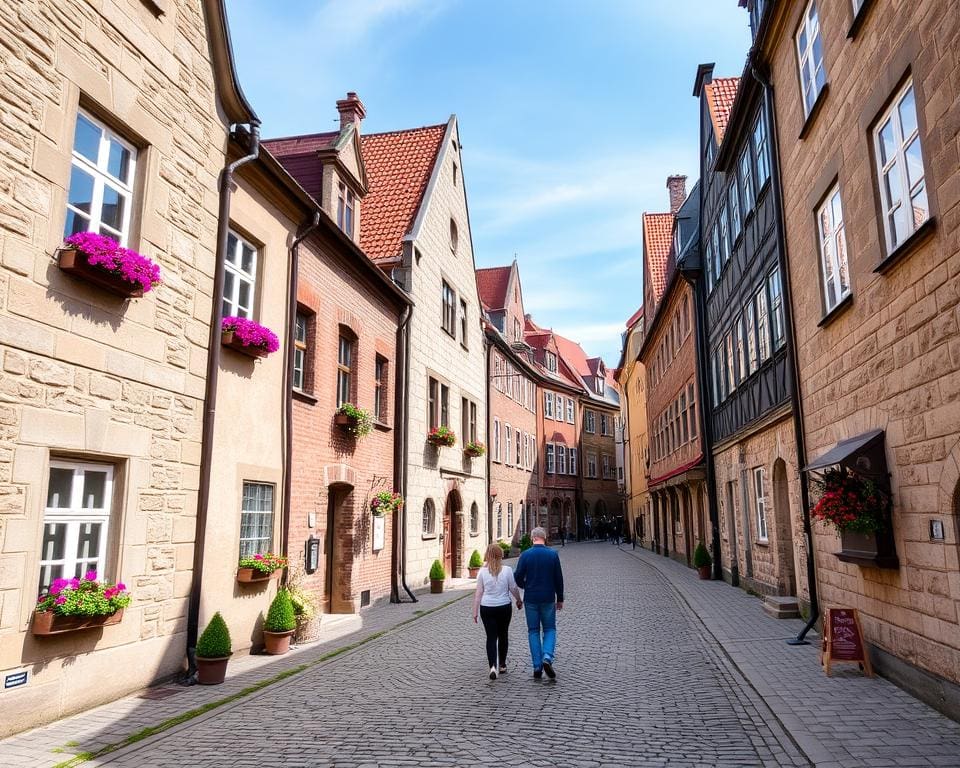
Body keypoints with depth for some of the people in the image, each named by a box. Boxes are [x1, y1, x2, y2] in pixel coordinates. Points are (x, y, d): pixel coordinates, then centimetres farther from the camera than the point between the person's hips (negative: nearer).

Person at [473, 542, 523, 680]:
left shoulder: (482, 571, -6)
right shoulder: (507, 570, -8)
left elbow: (478, 592, -3)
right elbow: (514, 589, -1)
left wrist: (475, 611, 3)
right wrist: (519, 600, 18)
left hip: (487, 608, 0)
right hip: (504, 607, 0)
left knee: (491, 637, 5)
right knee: (503, 635, 18)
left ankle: (493, 666, -11)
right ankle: (502, 665, 27)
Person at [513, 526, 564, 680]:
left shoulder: (526, 555, -6)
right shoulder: (553, 554, -4)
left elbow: (518, 578, -5)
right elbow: (559, 579, -1)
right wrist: (560, 599, 9)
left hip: (530, 598, 0)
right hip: (548, 598, 0)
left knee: (533, 631, 10)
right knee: (549, 629, 13)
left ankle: (537, 666, 7)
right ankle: (547, 657, -10)